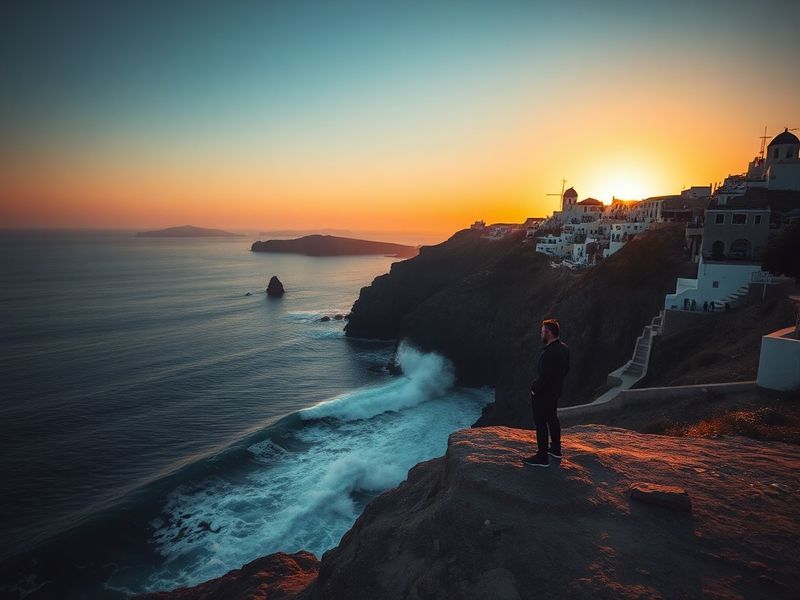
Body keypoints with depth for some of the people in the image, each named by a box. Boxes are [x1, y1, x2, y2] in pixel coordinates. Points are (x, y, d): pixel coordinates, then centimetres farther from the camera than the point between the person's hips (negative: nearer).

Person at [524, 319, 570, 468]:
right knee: (552, 418, 24)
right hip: (556, 391, 9)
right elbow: (566, 370, 9)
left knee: (541, 424, 3)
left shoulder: (549, 354, -32)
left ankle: (542, 457, 14)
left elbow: (543, 377, -29)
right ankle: (556, 449, 40)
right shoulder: (564, 348, -2)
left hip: (543, 394, -9)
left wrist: (534, 389, -12)